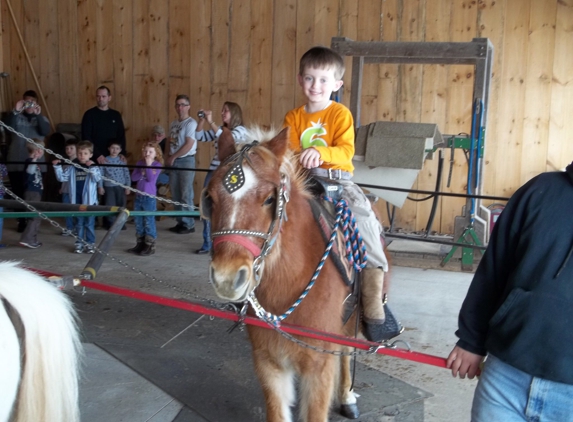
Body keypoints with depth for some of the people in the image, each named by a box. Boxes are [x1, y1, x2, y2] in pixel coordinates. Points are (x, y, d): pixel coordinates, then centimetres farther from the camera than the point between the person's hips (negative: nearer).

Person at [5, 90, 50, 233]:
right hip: (16, 163, 0)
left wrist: (38, 115, -24)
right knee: (18, 194, 4)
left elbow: (45, 131, -11)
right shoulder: (16, 117, 4)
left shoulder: (41, 118, 9)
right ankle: (21, 222, 14)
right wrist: (15, 111, -29)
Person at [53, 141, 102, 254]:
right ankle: (79, 243, 20)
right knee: (79, 224, 12)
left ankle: (90, 244, 15)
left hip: (89, 201, -3)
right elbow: (62, 177, 6)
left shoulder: (93, 167, -3)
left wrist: (92, 167, -29)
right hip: (77, 201, 3)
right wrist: (57, 167, -7)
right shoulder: (72, 168, 4)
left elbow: (98, 178, -17)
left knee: (89, 224, 6)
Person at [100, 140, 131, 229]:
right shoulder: (105, 160, -1)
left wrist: (128, 186, -2)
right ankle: (111, 223, 14)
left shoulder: (122, 160, 1)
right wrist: (100, 186, 0)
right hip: (109, 187, -1)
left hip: (121, 186, 1)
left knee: (121, 204, 7)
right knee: (110, 205, 2)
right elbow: (101, 174, 2)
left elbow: (126, 174, 1)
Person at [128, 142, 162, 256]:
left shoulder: (157, 165, -6)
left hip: (149, 197, -6)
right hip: (139, 196, 6)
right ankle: (140, 244, 22)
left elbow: (151, 179, -17)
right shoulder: (140, 163, 9)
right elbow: (133, 177, 2)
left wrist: (148, 165, -17)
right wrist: (142, 173, -13)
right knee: (138, 221, 11)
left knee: (149, 222, -3)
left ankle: (150, 246, 4)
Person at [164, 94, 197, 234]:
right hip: (173, 162, 8)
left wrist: (173, 157, -11)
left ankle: (189, 224, 2)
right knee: (175, 195, 10)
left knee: (186, 194, -5)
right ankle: (180, 222, 18)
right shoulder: (173, 124, 15)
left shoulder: (191, 123, -10)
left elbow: (189, 144, -17)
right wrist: (167, 158, 6)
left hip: (186, 161, -8)